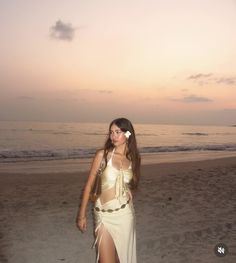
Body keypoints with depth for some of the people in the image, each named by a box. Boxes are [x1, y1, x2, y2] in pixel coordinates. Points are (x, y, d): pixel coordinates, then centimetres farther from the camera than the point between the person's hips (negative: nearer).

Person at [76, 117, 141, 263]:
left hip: (124, 214, 3)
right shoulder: (102, 154, -6)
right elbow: (89, 184, -3)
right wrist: (82, 214, -2)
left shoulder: (133, 158, 4)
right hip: (103, 215, -2)